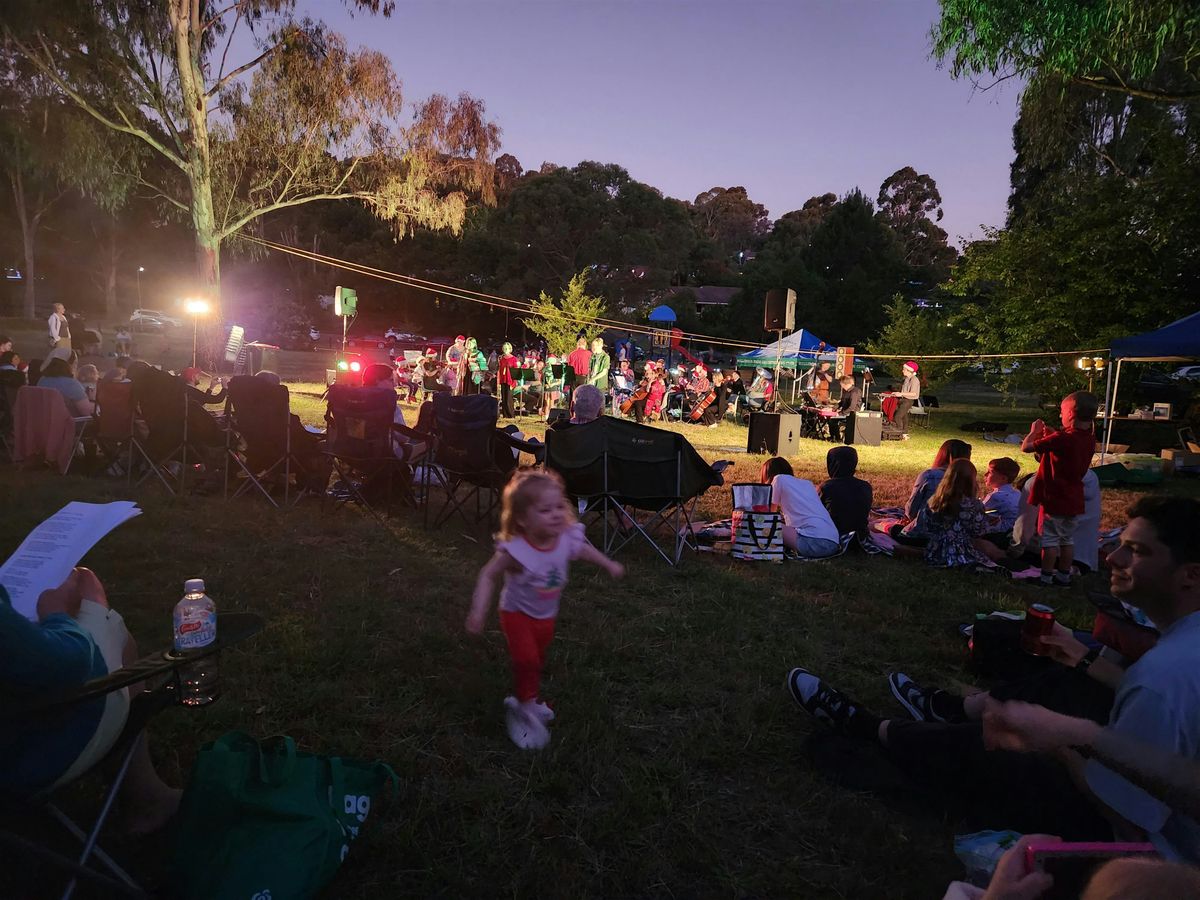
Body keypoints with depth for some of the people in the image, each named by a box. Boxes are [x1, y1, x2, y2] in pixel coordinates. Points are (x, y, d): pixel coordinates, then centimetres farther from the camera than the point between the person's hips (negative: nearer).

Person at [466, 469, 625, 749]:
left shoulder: (567, 540, -21)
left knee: (537, 661, 21)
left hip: (547, 615, 5)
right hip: (517, 613, -5)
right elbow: (488, 576, -24)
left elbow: (585, 550, 3)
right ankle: (526, 705, 4)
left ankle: (529, 698, 47)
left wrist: (609, 565, 15)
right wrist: (478, 611, -31)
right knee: (526, 660, -20)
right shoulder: (515, 550, -35)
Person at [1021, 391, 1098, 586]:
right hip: (1074, 501, 7)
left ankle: (1046, 577, 8)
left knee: (1049, 539, 2)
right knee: (1067, 539, 16)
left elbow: (1026, 447, -21)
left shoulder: (1061, 439, -24)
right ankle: (1064, 575, 25)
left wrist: (1035, 431, -4)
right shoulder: (1090, 439, 1)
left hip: (1055, 500, -7)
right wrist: (1048, 435, 10)